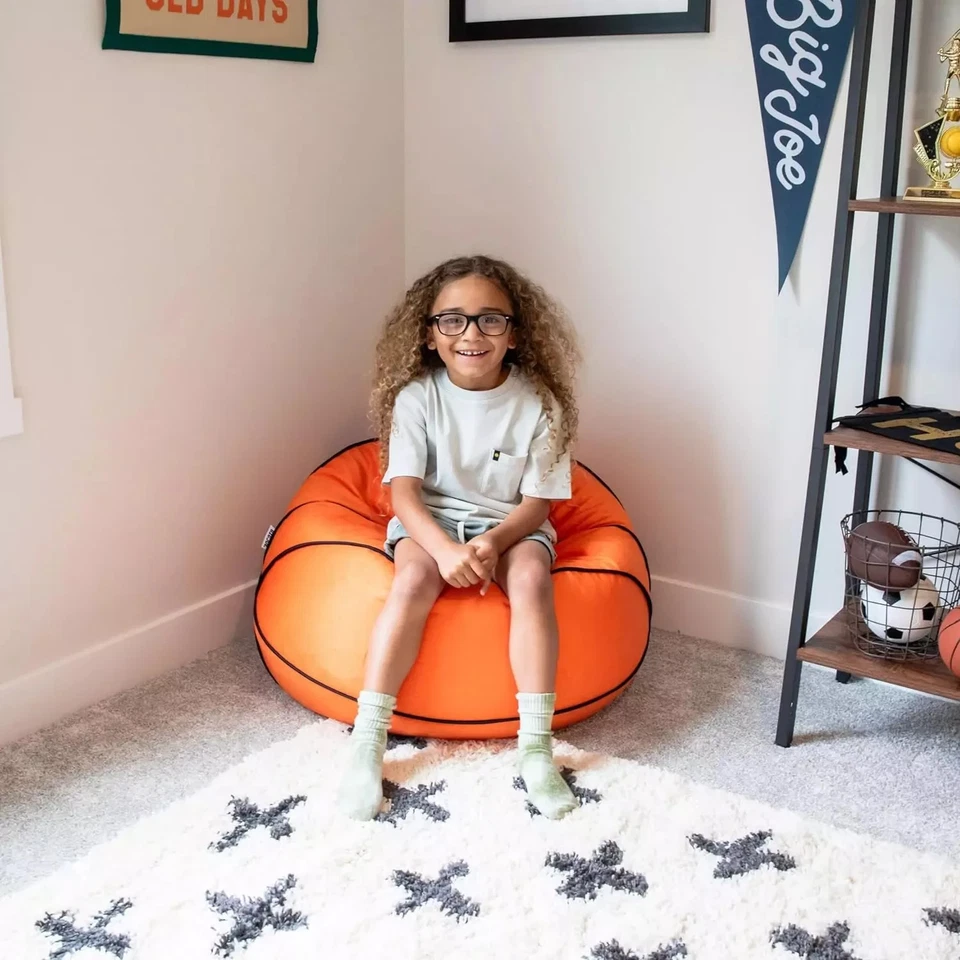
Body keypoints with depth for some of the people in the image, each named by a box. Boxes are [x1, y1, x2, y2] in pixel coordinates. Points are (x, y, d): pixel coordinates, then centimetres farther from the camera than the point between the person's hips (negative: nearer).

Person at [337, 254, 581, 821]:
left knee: (532, 578, -31)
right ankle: (368, 742, -27)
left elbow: (537, 501, -8)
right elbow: (403, 491, -15)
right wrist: (444, 547, -34)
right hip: (431, 521, 0)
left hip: (511, 525, 1)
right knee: (415, 579, -32)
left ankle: (535, 745, -26)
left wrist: (493, 542, -28)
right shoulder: (416, 396, -11)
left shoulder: (537, 402, -10)